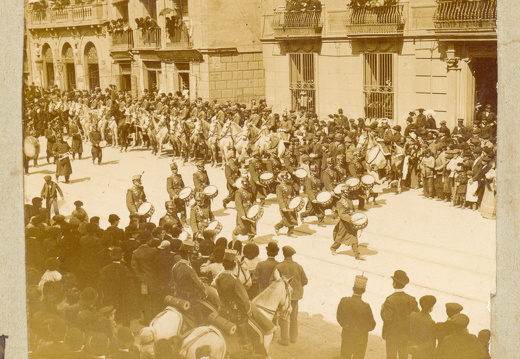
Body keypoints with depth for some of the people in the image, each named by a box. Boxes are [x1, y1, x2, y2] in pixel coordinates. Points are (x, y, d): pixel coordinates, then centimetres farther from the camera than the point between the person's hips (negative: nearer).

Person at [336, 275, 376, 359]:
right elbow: (371, 326, -16)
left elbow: (339, 318, -2)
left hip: (346, 335, 3)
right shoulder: (365, 306, -28)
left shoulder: (344, 301, -18)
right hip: (360, 338, -3)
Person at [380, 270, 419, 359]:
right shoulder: (411, 300, -11)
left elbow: (386, 318, -27)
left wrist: (383, 308, -10)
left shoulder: (390, 300, -24)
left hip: (392, 335, -4)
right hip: (405, 334, 4)